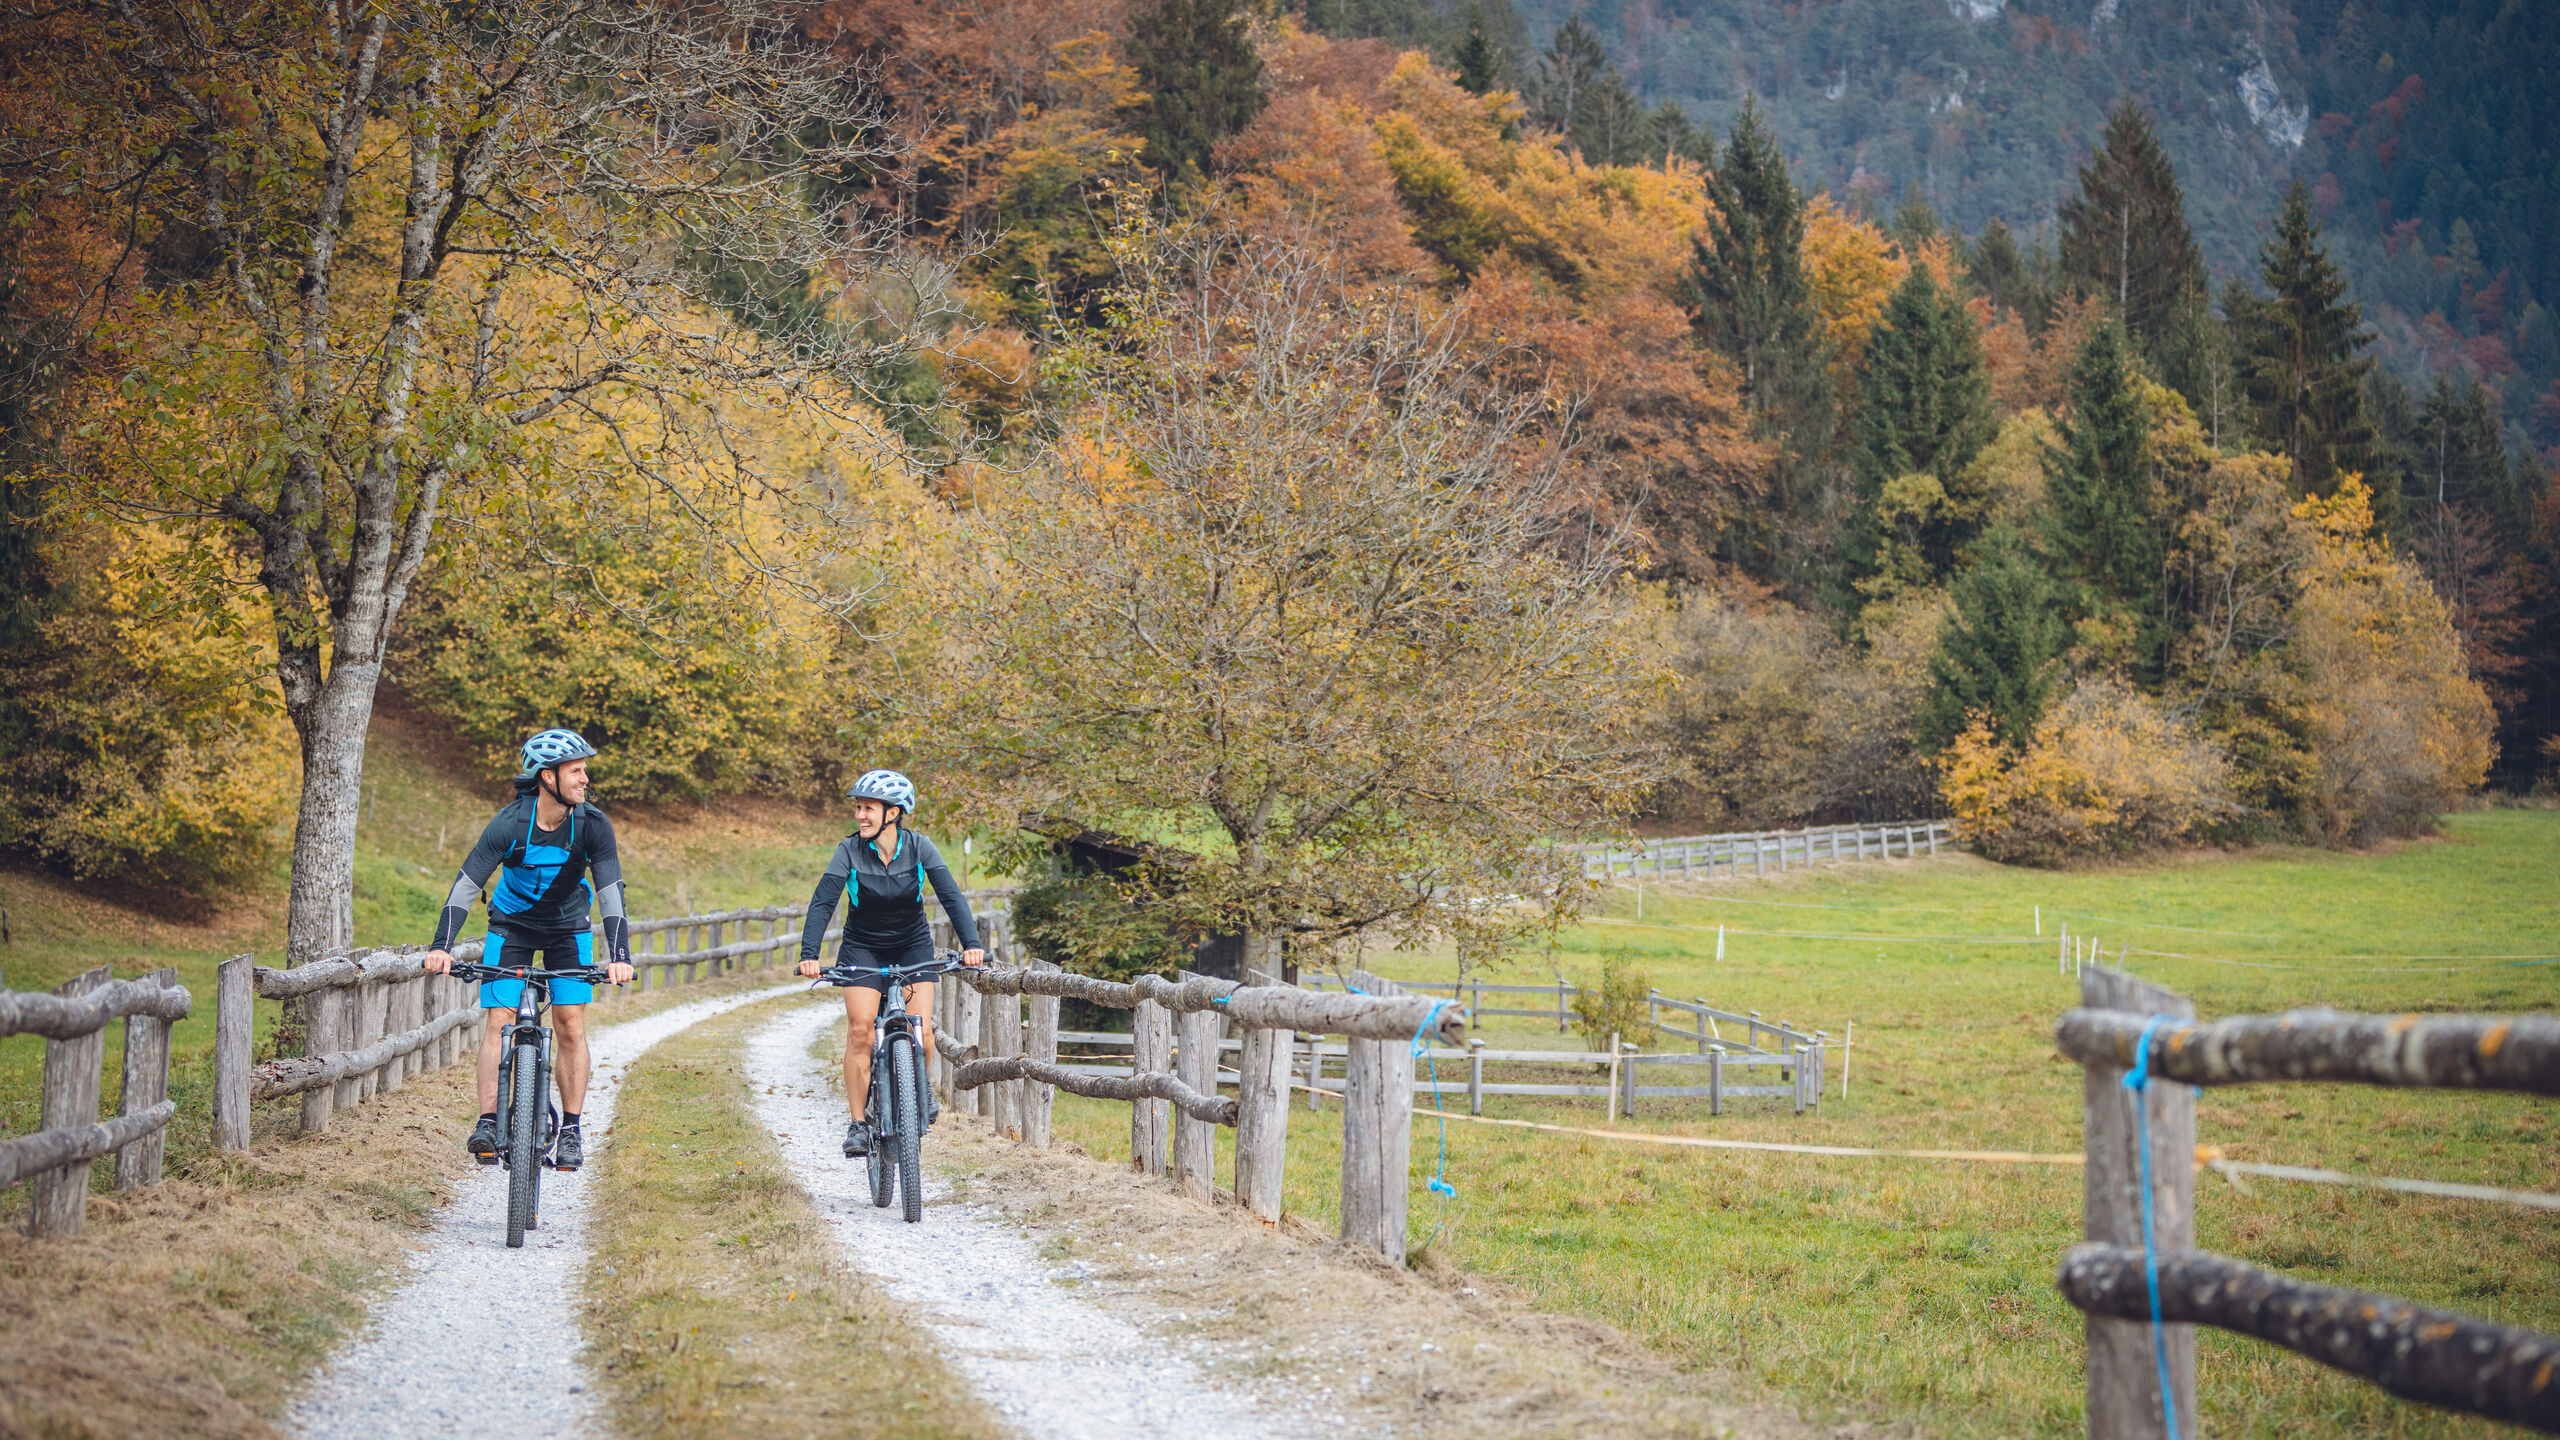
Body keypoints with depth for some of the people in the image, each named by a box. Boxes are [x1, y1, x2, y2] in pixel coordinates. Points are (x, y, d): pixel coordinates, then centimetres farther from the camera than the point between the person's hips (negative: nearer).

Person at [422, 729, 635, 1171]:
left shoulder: (593, 826, -22)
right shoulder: (509, 824, -25)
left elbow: (611, 891, -25)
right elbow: (466, 885, -26)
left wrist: (619, 955, -37)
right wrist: (442, 946, -36)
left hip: (568, 928, 1)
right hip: (512, 925, -1)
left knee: (571, 1025, -8)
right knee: (497, 1022, -12)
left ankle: (570, 1131, -1)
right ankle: (488, 1123, -12)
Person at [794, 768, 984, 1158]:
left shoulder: (919, 847, -17)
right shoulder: (850, 851, -18)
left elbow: (951, 896, -23)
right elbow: (822, 903, -25)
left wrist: (971, 944, -37)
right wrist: (809, 954, -39)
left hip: (913, 944, 0)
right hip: (863, 947, 0)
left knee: (920, 1028, -16)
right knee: (860, 1028, -16)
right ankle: (858, 1122, -7)